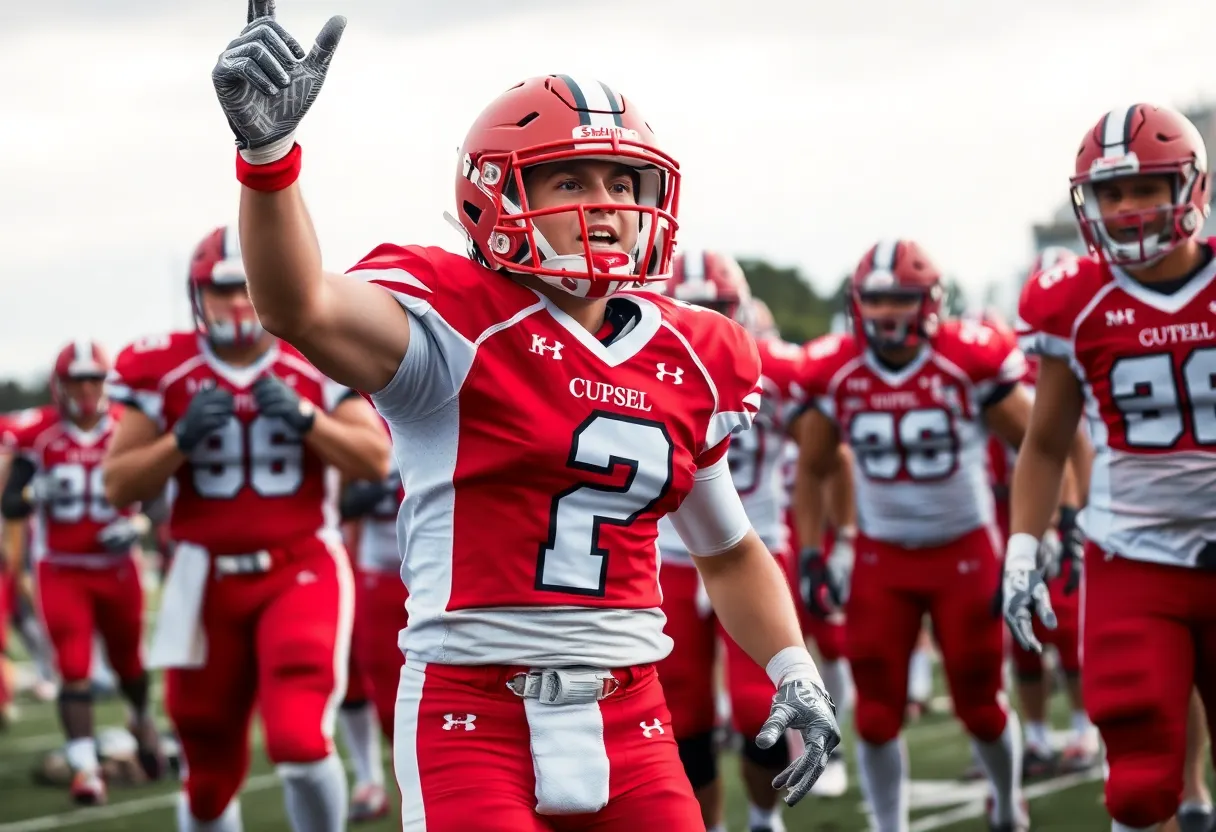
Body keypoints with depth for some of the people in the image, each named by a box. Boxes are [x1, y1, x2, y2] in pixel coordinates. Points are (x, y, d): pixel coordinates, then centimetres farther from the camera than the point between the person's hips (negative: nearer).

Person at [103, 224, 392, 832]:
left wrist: (304, 417, -19)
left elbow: (376, 460, -5)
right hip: (209, 581, 2)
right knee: (210, 770, 10)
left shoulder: (316, 365, -2)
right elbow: (118, 487, -2)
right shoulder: (161, 371, -1)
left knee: (300, 741, -21)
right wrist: (182, 440, -18)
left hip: (301, 570, -2)